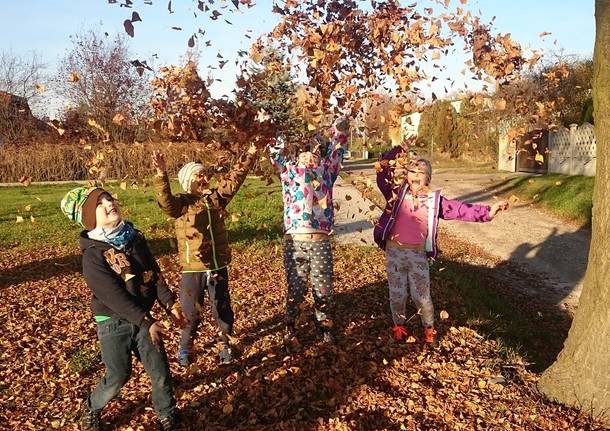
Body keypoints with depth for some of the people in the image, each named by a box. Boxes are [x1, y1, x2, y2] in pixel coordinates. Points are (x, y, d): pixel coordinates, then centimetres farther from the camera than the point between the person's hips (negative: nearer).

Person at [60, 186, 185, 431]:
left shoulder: (135, 238, 1)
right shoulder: (93, 254, -17)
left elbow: (155, 273, 3)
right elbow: (113, 295, -22)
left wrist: (169, 304, -6)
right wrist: (146, 322, -24)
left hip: (142, 317, 5)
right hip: (113, 323, -4)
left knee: (160, 370, 4)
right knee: (118, 377, 2)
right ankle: (91, 409, 33)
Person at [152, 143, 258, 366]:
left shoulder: (216, 197, 5)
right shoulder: (181, 203, -8)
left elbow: (234, 178, 10)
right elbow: (165, 200, -28)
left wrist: (249, 156, 6)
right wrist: (161, 174, -44)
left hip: (218, 267, 4)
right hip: (193, 269, -3)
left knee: (223, 310, 14)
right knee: (190, 313, 9)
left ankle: (226, 345, 34)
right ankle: (185, 349, 32)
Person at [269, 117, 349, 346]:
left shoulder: (327, 170, 12)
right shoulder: (289, 170, 10)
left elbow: (339, 143, 12)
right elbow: (275, 150, 3)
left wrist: (341, 122, 10)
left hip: (321, 241, 1)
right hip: (294, 241, -1)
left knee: (323, 289, 9)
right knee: (295, 289, 8)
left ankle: (325, 326, 29)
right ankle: (290, 327, 28)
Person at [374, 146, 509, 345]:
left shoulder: (434, 200, 3)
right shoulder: (397, 192, 1)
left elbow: (460, 209, -1)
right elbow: (382, 172, -5)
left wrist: (486, 212, -9)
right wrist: (397, 151, -10)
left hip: (418, 254, 0)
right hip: (394, 251, 0)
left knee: (421, 296, 6)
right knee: (397, 295, 11)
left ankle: (429, 329, 30)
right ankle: (399, 326, 35)